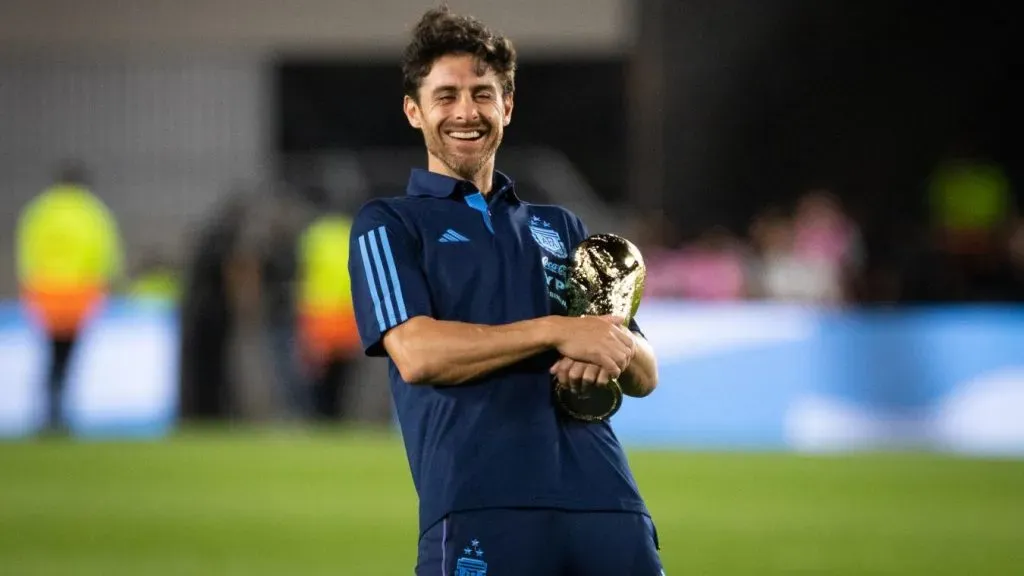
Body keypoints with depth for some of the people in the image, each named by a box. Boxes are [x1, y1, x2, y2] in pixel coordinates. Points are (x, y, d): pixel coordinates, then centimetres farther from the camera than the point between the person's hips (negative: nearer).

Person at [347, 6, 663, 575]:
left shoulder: (562, 228, 25)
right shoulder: (387, 225, 10)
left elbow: (644, 375, 19)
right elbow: (416, 354, -8)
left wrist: (615, 349, -5)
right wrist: (556, 332, -10)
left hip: (607, 502, 4)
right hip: (478, 508, -4)